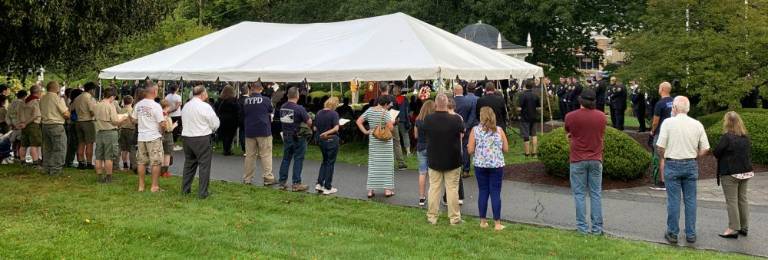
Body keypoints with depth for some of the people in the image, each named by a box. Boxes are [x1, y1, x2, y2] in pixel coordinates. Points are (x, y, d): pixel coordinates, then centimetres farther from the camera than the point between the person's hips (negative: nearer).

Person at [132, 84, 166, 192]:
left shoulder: (138, 105, 3)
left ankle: (141, 185, 17)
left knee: (141, 162, 12)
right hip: (154, 137, -5)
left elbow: (133, 119, 12)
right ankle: (154, 186, 4)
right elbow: (162, 124, -17)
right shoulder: (156, 106, -15)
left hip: (141, 137, 6)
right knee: (156, 163, 3)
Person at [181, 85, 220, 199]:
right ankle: (202, 193, 0)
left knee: (189, 163, 18)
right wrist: (210, 130, 12)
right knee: (204, 165, 0)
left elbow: (184, 122, 12)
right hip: (202, 138, -6)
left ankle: (185, 189, 24)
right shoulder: (205, 106, -13)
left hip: (186, 137, 7)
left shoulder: (185, 106, 7)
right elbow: (215, 123, -9)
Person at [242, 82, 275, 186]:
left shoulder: (245, 101, 1)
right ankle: (268, 178, -2)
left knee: (249, 155, 10)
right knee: (266, 155, 0)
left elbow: (243, 116, 13)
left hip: (249, 131, 4)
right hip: (264, 131, -4)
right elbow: (271, 112, 6)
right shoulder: (266, 100, -10)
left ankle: (247, 178, 14)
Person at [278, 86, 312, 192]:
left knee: (286, 159, 13)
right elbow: (309, 122, -16)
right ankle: (296, 184, 3)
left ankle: (282, 182, 16)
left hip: (286, 136, 6)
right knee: (298, 160, 1)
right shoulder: (299, 108, -19)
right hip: (298, 137, -6)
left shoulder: (282, 107, 1)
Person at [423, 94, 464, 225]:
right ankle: (454, 218, 10)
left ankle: (432, 217, 15)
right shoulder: (456, 119, -17)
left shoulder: (428, 120, -12)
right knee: (452, 189, 6)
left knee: (434, 188, 10)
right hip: (452, 160, -2)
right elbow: (462, 131, 2)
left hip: (434, 160, 2)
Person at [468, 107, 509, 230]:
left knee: (483, 192, 10)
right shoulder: (499, 130, -1)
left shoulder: (475, 130, -3)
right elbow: (506, 149, 1)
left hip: (480, 165, 0)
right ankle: (497, 223, 5)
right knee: (495, 193, 3)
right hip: (497, 165, 0)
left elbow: (470, 150, -5)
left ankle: (483, 221, 16)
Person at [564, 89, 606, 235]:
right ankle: (597, 227, 9)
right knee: (595, 194, 8)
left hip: (578, 160, -2)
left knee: (579, 194, 5)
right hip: (596, 159, 2)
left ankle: (582, 227, 5)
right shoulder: (601, 116, -2)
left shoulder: (570, 116, -10)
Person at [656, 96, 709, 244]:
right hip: (691, 165, 3)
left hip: (672, 165, -2)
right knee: (690, 200, 9)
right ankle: (691, 234, 13)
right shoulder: (697, 125, 2)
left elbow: (660, 146, -11)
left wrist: (664, 157, 8)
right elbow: (705, 149, 2)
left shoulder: (668, 123, -8)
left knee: (673, 200, 4)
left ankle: (672, 233, 10)